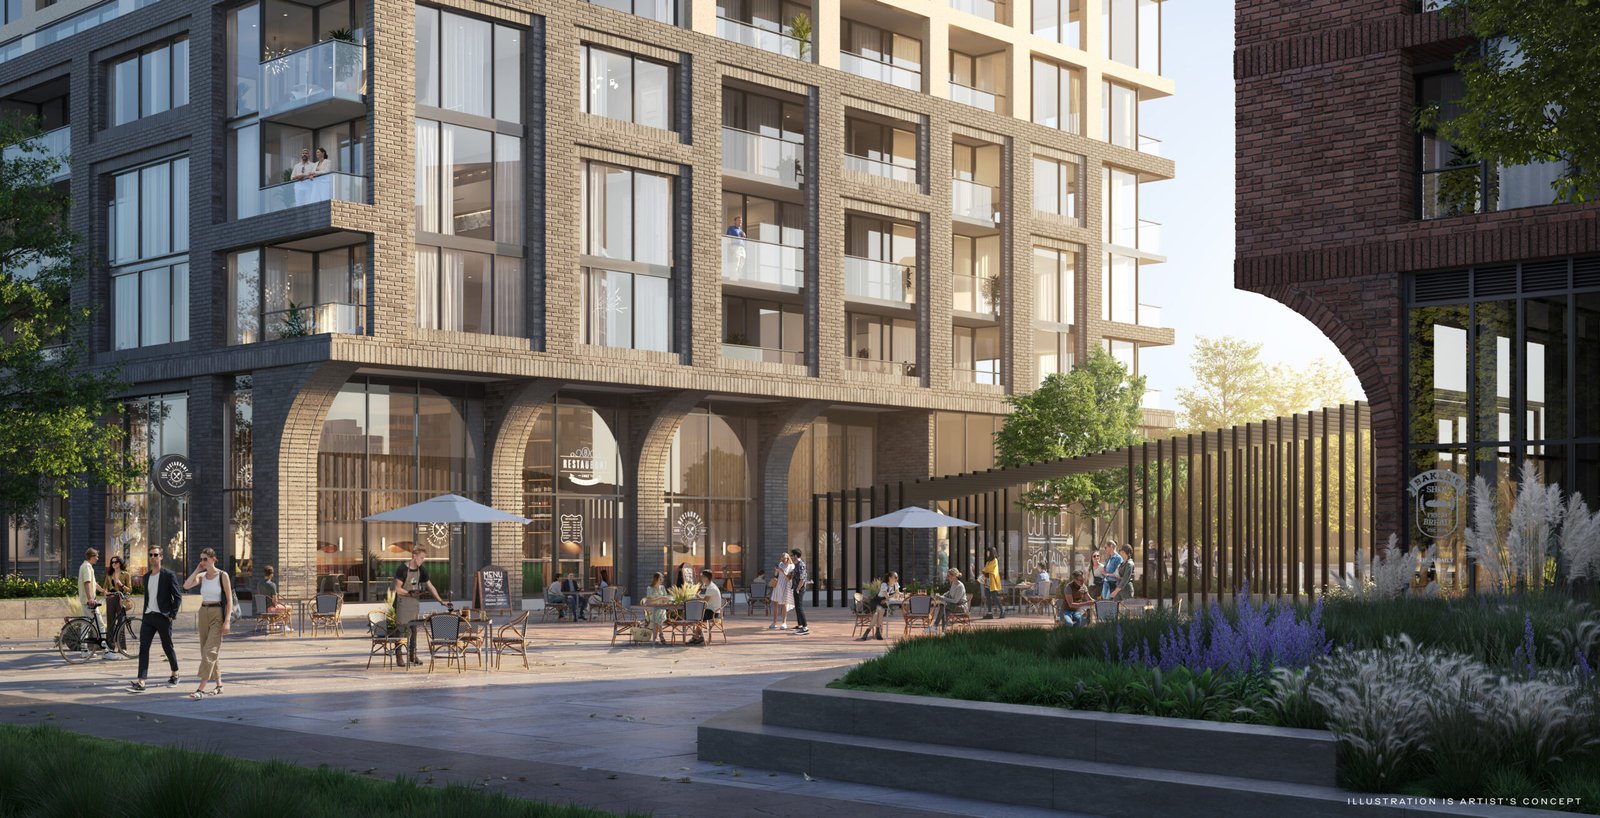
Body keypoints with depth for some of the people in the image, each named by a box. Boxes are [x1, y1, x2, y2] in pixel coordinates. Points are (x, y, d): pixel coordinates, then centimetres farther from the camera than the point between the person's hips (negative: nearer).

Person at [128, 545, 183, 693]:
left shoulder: (169, 575, -5)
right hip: (148, 616, 5)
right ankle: (141, 682, -14)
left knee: (167, 647, 7)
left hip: (163, 617, -5)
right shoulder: (146, 576, 13)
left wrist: (172, 615, -11)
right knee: (143, 647, -8)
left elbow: (178, 596, -6)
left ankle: (175, 674, 30)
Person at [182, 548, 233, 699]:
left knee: (210, 650, -14)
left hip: (217, 614, -6)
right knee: (206, 650, 10)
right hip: (204, 613, 6)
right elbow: (186, 586, -11)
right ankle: (219, 685, 21)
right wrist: (197, 569, -4)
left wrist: (226, 621, -14)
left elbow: (229, 600, -7)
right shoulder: (201, 576, 7)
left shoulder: (222, 575, -6)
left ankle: (201, 689, -19)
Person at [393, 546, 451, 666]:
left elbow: (430, 586, 6)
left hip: (415, 602, 6)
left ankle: (412, 655, 14)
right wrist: (410, 593, -24)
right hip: (402, 602, -6)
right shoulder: (403, 569, -14)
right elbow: (397, 588, -12)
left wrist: (441, 601, 0)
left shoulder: (421, 570, 4)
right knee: (401, 628, -6)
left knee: (413, 628, 7)